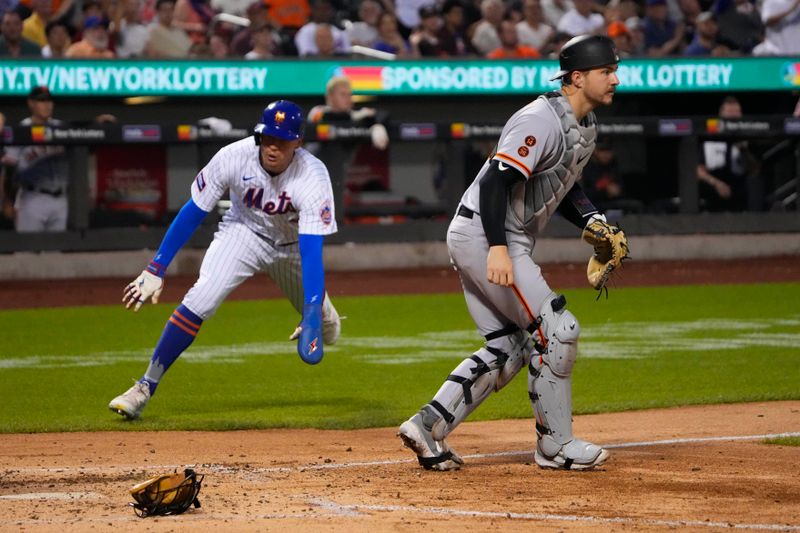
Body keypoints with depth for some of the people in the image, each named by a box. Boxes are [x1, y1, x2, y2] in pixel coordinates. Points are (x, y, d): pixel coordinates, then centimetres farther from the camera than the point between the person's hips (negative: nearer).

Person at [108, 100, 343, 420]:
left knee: (322, 330, 7)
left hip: (293, 246, 1)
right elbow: (193, 213, -20)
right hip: (243, 233, -1)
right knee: (202, 298, -24)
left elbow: (312, 250, -38)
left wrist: (313, 314, -47)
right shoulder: (234, 157, -29)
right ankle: (146, 387, -19)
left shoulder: (313, 178, -32)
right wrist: (155, 270, -22)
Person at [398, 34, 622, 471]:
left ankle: (426, 427, 7)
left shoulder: (585, 124, 13)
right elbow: (497, 179, -27)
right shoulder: (542, 120, -19)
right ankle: (554, 445, 1)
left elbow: (561, 188, 24)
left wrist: (594, 223, 5)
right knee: (557, 330, -8)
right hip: (482, 236, -11)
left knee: (507, 349, 11)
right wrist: (498, 249, -37)